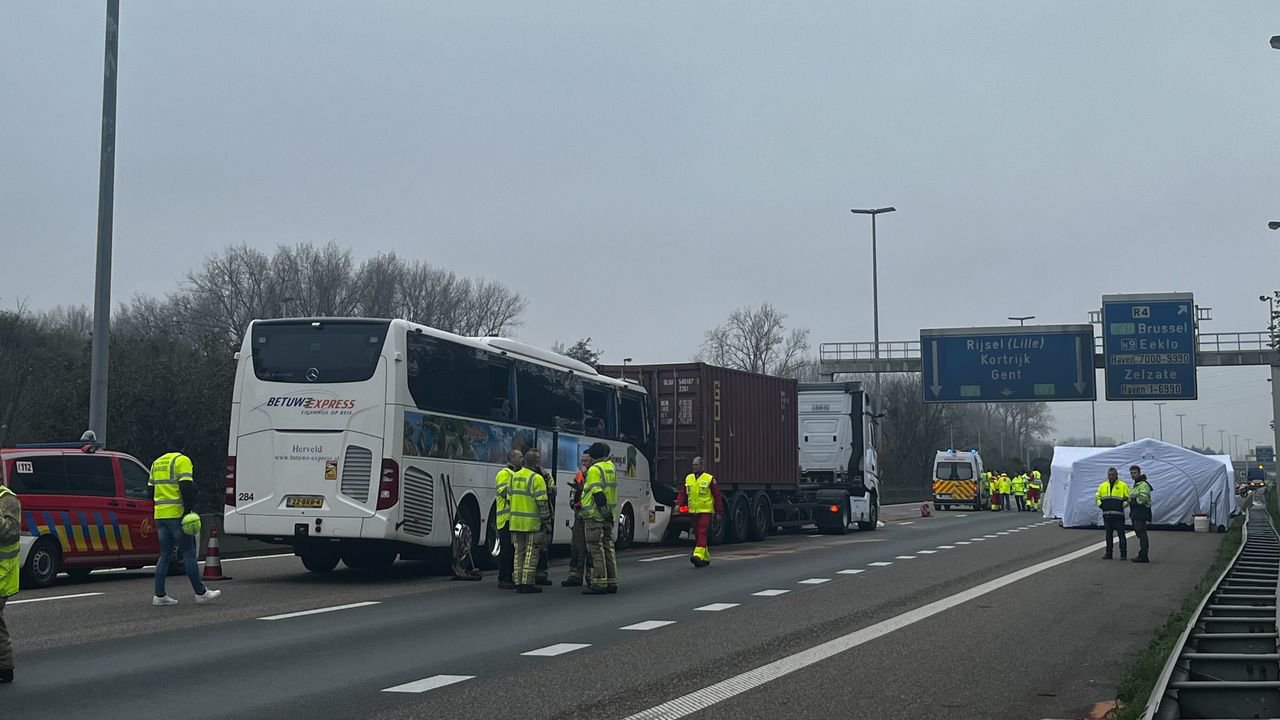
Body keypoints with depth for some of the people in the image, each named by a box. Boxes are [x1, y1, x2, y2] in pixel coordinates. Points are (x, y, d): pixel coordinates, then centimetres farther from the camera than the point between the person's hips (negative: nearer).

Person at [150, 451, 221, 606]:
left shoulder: (157, 463, 21)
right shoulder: (183, 461, -4)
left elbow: (151, 489, 23)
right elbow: (186, 487, -16)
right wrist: (188, 510, -16)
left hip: (160, 515, 7)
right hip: (177, 514, -7)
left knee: (165, 555, 11)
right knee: (189, 554, -2)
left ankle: (159, 595, 8)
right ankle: (200, 593, 2)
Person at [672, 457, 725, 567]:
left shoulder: (709, 479, -3)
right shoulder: (688, 478, 11)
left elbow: (717, 495, -1)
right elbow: (682, 493, 9)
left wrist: (719, 511, -2)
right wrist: (678, 504, -7)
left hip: (705, 511, -6)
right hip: (693, 511, 6)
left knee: (702, 533, -16)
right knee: (696, 535, 9)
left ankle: (698, 556, -26)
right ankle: (706, 558, 21)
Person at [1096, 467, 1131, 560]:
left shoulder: (1123, 485, 3)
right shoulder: (1102, 486, 15)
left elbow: (1129, 498, 2)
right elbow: (1097, 498, 21)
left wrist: (1124, 504, -15)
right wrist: (1100, 504, 3)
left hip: (1118, 514, -4)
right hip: (1107, 514, 4)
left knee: (1121, 534, -4)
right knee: (1108, 535, 8)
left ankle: (1123, 554, 0)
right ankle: (1108, 553, 14)